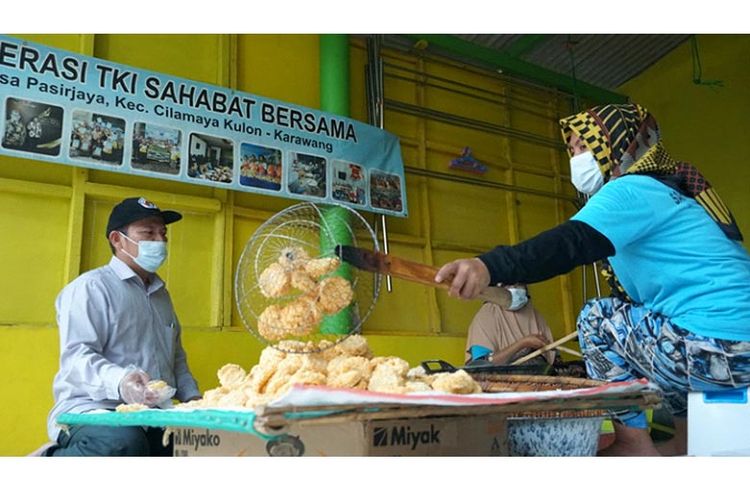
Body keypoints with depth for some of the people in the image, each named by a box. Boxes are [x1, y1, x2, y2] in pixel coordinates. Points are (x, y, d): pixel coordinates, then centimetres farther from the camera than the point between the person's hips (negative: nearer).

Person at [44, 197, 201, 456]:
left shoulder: (161, 293, 23)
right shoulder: (91, 287, -2)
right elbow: (76, 357, -14)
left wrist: (191, 395, 11)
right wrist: (119, 381, -34)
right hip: (92, 410, -6)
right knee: (124, 443, -39)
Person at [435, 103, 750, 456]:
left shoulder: (633, 189, -8)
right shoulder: (668, 192, 22)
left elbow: (572, 242, -28)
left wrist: (489, 267, -41)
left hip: (718, 350, -10)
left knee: (597, 318, 0)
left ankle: (633, 443, 6)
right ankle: (688, 440, 22)